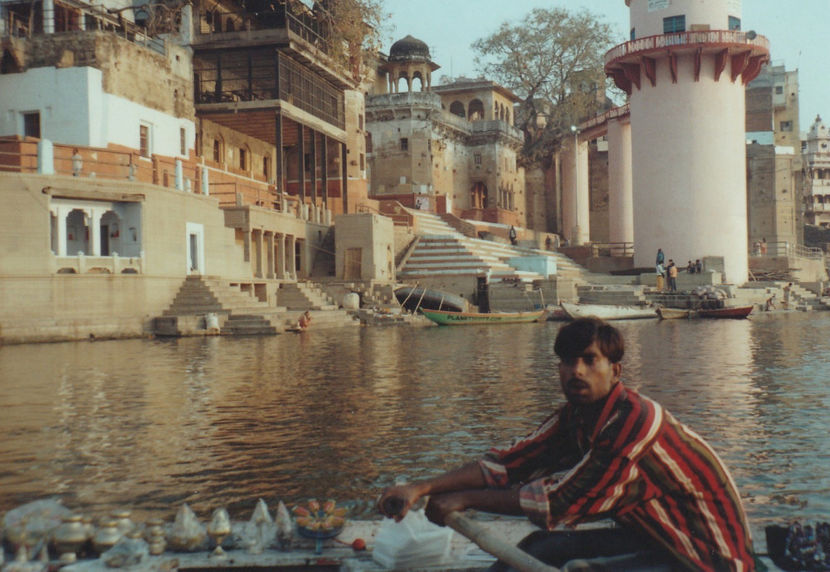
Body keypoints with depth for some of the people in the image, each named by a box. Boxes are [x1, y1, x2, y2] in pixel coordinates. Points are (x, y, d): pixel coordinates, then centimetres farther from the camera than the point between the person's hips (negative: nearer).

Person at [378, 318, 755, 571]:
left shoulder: (635, 419, -26)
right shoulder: (575, 419, 0)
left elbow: (560, 502, -24)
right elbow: (508, 464, -7)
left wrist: (466, 499, -16)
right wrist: (422, 488, -18)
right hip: (652, 539, 8)